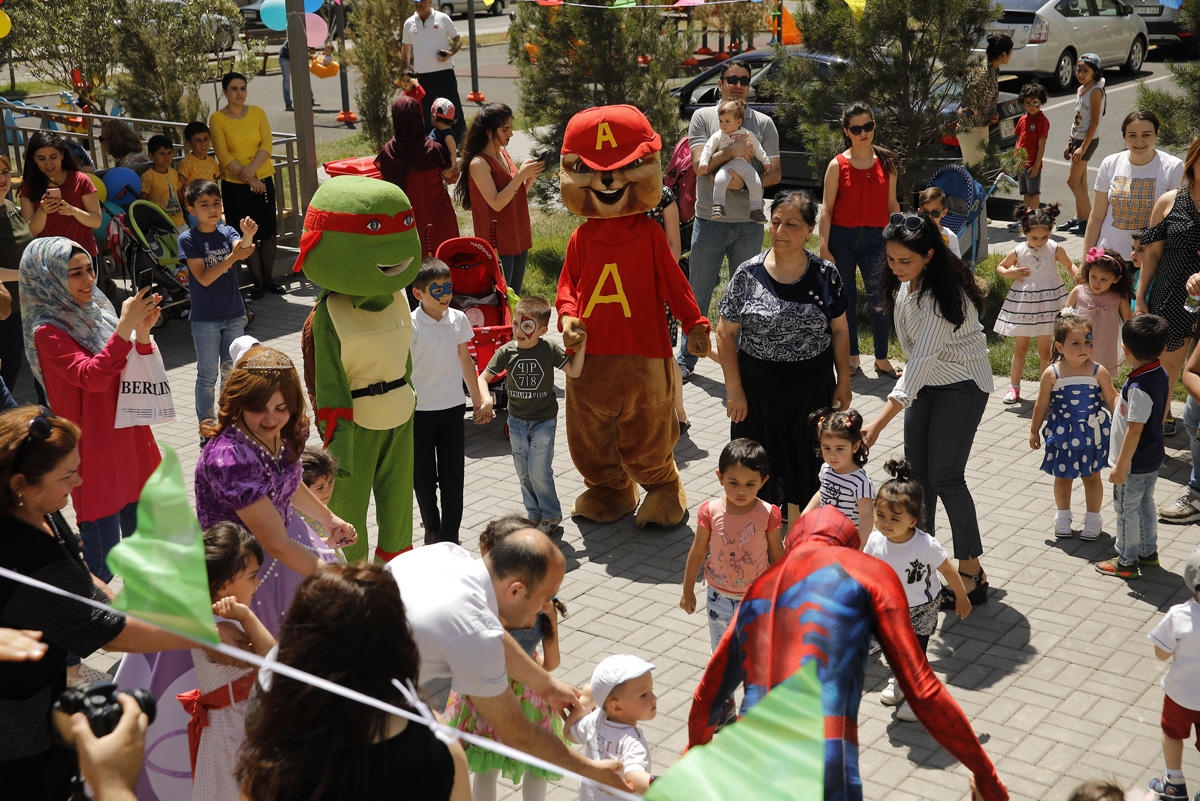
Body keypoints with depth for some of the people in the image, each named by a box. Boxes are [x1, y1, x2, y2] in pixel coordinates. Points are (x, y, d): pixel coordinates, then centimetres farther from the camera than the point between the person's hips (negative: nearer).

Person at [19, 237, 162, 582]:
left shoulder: (96, 312, 5)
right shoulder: (47, 332, -14)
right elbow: (91, 377, -28)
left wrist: (142, 332, -11)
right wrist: (125, 326, -31)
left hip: (130, 440, 7)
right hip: (95, 451, -7)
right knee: (102, 565, -3)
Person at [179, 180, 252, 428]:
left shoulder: (228, 232, 1)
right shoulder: (188, 239, -9)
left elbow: (241, 248, -21)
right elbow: (204, 278, -18)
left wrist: (247, 235, -44)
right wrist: (232, 257, -30)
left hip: (233, 314, 4)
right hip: (205, 318, -4)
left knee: (232, 371, 14)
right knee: (208, 376, 4)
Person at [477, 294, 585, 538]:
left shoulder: (550, 349, -11)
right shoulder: (507, 351, -6)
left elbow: (574, 371, -8)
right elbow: (483, 377, -4)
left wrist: (581, 345, -17)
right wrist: (486, 399, -22)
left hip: (544, 420, -3)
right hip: (517, 420, 3)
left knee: (539, 472, -7)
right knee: (523, 472, 10)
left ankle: (551, 518, 9)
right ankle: (534, 515, 25)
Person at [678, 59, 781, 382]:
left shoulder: (763, 123, 7)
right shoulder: (703, 117, 3)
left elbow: (774, 173, 1)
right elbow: (700, 165, -8)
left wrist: (742, 182, -15)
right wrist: (732, 152, -21)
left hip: (749, 222, 1)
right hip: (709, 219, -1)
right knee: (698, 293, 5)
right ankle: (685, 360, 16)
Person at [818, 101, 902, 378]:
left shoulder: (886, 163, 6)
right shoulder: (838, 165, -1)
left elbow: (892, 205, 11)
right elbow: (827, 209, -2)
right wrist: (824, 247, -8)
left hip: (875, 238, 1)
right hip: (842, 238, -1)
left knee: (880, 298, -5)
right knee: (845, 299, 7)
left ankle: (881, 360, 8)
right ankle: (851, 358, 20)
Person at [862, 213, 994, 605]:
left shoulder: (943, 294, -32)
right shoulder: (905, 282, -6)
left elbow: (923, 360, -36)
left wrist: (879, 423, -39)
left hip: (962, 385, -8)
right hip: (926, 380, 8)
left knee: (945, 478, -8)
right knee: (916, 473, 9)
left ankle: (972, 573, 2)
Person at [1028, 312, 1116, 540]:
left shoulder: (1098, 372, -10)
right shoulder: (1052, 374, -10)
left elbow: (1112, 399, 0)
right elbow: (1042, 405, 0)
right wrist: (1034, 430, 7)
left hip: (1091, 434, 0)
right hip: (1062, 434, 0)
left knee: (1091, 477, 12)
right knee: (1063, 477, 14)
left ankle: (1092, 519, 28)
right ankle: (1063, 517, 34)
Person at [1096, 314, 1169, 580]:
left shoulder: (1138, 387, -30)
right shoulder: (1161, 374, -3)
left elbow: (1134, 430, -27)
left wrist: (1121, 466, -20)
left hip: (1134, 463, -9)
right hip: (1153, 458, 9)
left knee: (1127, 510, 6)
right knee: (1145, 505, 23)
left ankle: (1126, 562, 18)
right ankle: (1148, 552, 37)